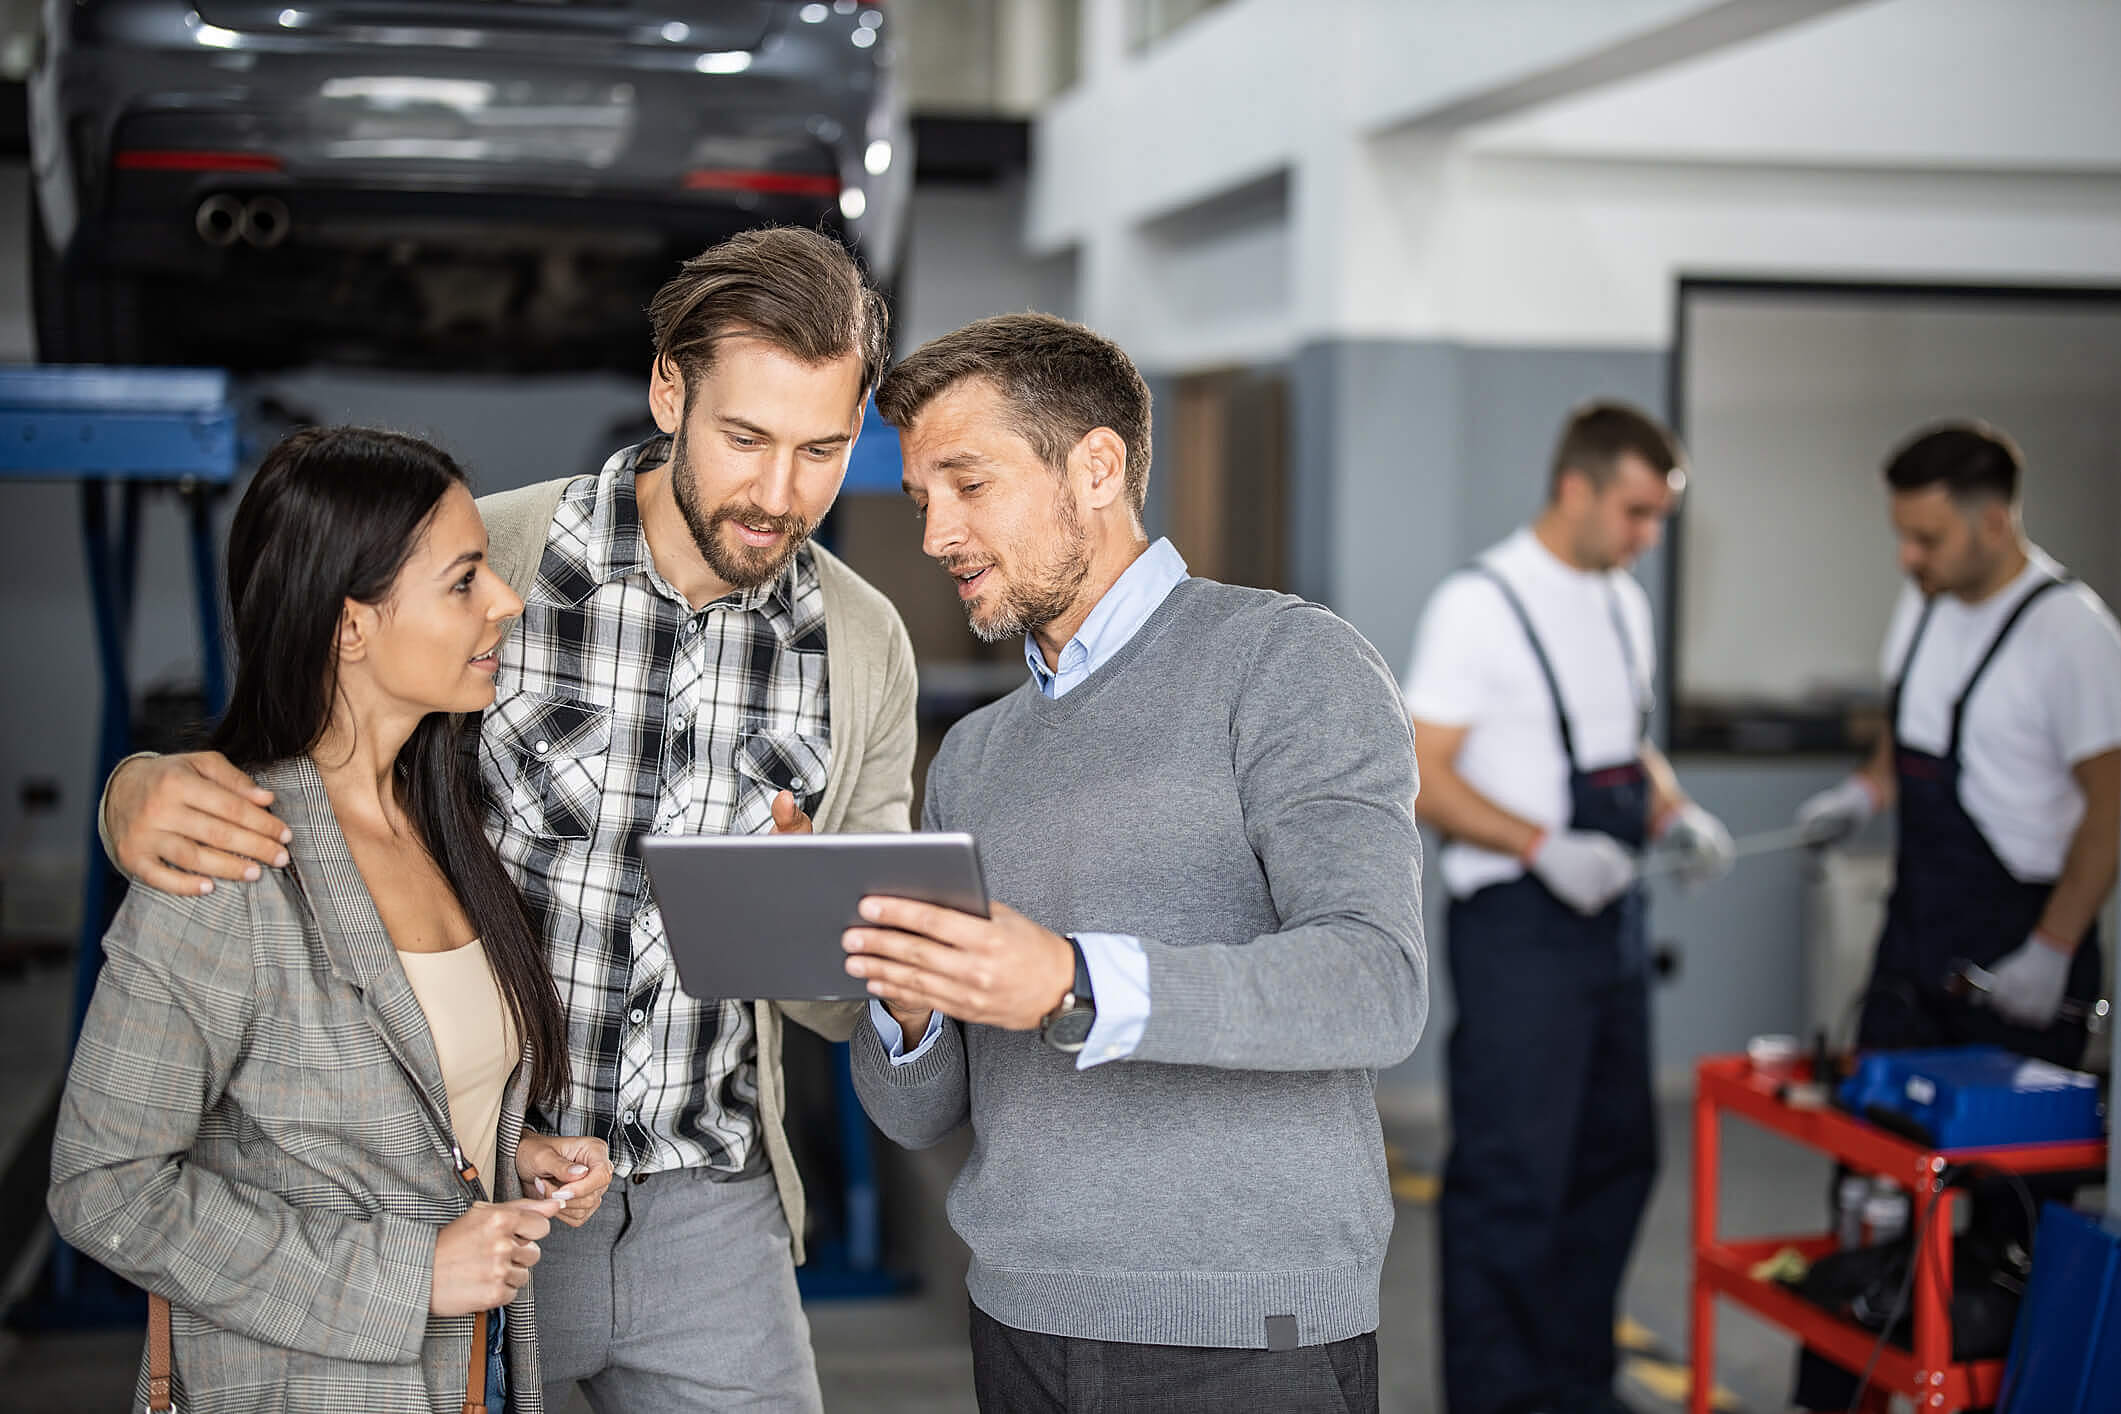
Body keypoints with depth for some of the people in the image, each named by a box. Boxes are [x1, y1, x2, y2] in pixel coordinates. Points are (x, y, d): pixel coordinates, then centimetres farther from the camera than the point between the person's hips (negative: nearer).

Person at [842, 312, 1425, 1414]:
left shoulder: (1284, 663, -6)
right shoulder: (971, 759, 13)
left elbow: (1376, 986, -20)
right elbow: (918, 1112, 11)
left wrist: (1076, 989, -31)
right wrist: (908, 1014, -12)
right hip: (1021, 1320, 6)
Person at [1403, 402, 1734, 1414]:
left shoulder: (1624, 605, 12)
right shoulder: (1480, 606, -14)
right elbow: (1421, 777, -17)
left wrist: (1675, 815, 4)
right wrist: (1544, 847, -26)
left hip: (1610, 915, 9)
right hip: (1517, 928, -9)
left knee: (1615, 1158, 15)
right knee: (1510, 1177, -3)